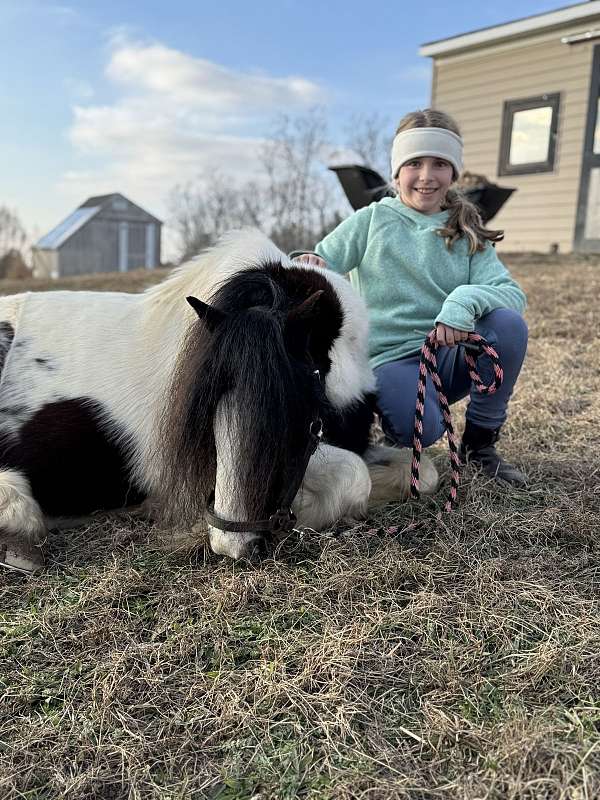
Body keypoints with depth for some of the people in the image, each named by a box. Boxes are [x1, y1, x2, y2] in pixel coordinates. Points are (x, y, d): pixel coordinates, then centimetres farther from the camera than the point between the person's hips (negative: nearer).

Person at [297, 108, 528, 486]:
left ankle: (480, 442, -5)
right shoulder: (371, 221, 2)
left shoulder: (467, 233, 8)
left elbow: (513, 293, -6)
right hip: (392, 360, -3)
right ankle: (389, 402, 7)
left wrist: (466, 300, -27)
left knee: (509, 323, -25)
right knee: (420, 430, -33)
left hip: (451, 354, 4)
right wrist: (309, 267, -27)